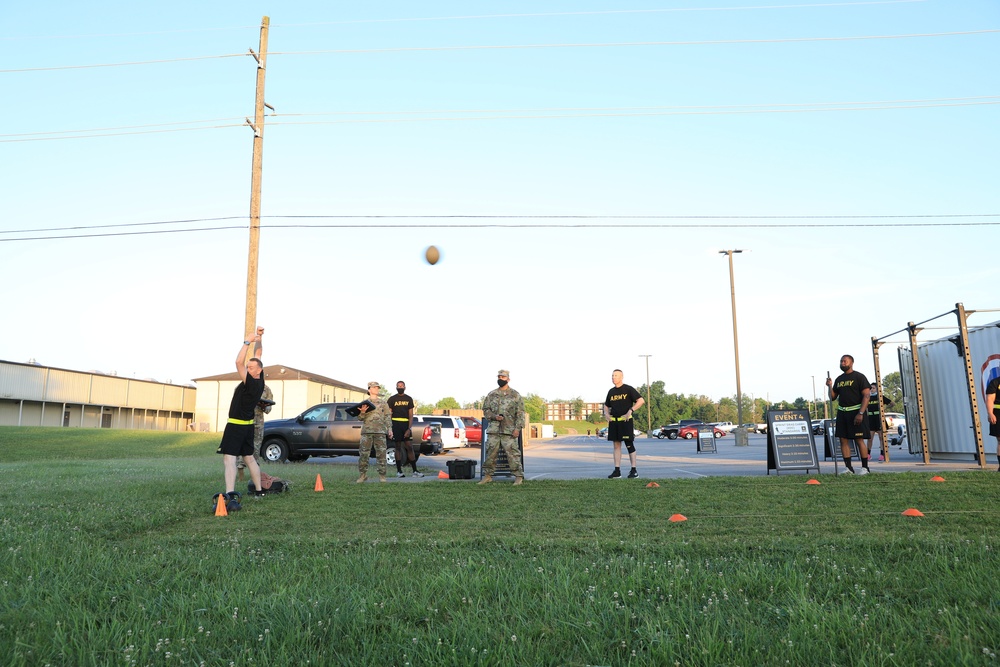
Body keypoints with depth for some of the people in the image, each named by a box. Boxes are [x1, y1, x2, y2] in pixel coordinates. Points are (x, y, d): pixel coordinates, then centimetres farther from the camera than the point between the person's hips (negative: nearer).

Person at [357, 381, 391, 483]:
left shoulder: (383, 403, 15)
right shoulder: (364, 403, 14)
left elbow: (388, 417, 11)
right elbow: (360, 418, 11)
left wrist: (389, 429, 0)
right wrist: (362, 412, -11)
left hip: (380, 431, 0)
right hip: (367, 431, 0)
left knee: (381, 454, -4)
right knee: (363, 453, -4)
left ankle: (382, 475, 3)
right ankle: (363, 474, 6)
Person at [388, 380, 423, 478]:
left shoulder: (409, 399, 11)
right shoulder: (392, 399, 5)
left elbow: (411, 416, 7)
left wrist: (409, 428, -4)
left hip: (406, 424, 2)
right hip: (396, 424, -2)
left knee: (410, 447, -1)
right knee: (398, 447, 2)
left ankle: (415, 471, 1)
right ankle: (399, 471, 8)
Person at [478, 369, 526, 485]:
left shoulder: (515, 395, 4)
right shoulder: (491, 395, 12)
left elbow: (520, 413, 1)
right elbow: (485, 409, 15)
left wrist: (517, 428, -8)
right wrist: (494, 416, -5)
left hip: (509, 430, -3)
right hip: (493, 429, 3)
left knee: (512, 453, -5)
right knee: (490, 452, 5)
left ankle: (519, 476, 2)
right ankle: (487, 475, 15)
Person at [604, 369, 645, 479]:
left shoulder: (628, 389, -2)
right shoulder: (611, 391, 15)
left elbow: (641, 401, -9)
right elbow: (606, 406, 26)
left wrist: (630, 411, -18)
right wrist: (606, 414, 5)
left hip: (626, 421, -5)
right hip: (613, 421, 6)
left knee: (629, 445, -2)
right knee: (616, 445, 5)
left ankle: (634, 471, 5)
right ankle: (617, 471, 8)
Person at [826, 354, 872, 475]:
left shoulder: (858, 377, -3)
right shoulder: (839, 379, 15)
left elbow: (866, 395, -10)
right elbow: (833, 397, 19)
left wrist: (860, 413, -19)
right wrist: (830, 386, -1)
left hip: (856, 412, -6)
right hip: (842, 412, 6)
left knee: (859, 440, -6)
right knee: (843, 440, 3)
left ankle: (865, 467, 2)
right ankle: (848, 467, 8)